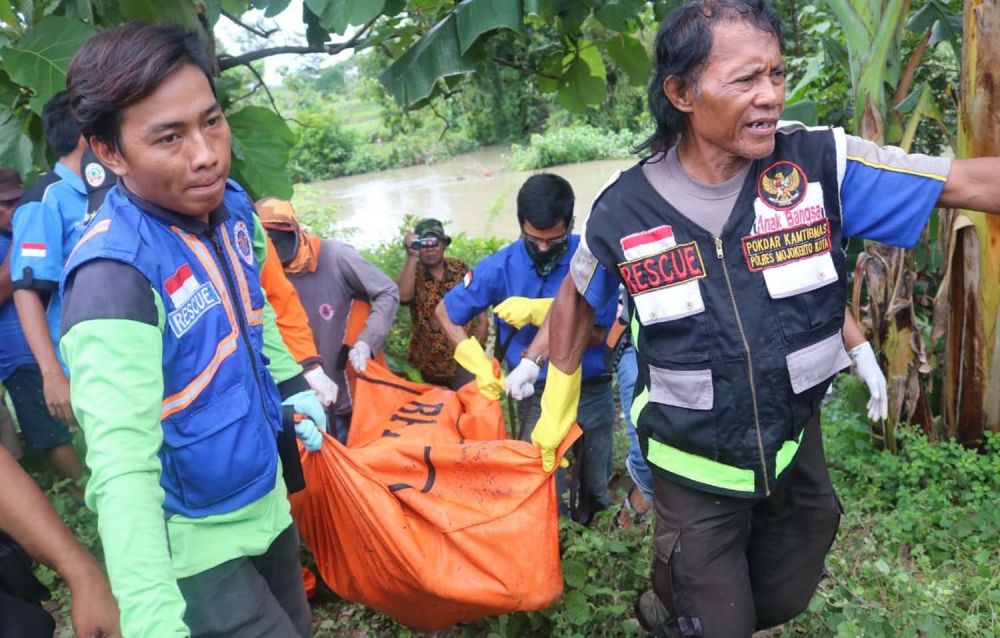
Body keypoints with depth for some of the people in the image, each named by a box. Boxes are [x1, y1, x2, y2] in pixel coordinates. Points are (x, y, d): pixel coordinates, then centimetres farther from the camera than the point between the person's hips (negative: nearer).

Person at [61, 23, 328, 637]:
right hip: (194, 544, -7)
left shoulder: (232, 204, -6)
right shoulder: (115, 273, -30)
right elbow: (123, 462, -39)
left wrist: (292, 385, 14)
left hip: (267, 503, 7)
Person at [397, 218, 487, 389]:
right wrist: (412, 256, -23)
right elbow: (403, 296, -26)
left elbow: (480, 312, 2)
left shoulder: (461, 269, -1)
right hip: (425, 365, 1)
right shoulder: (413, 273, -2)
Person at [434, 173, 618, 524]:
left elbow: (596, 333, -12)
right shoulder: (500, 266, -9)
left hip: (591, 393, 1)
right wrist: (481, 366, -5)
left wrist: (538, 311, -22)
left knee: (595, 492, 15)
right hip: (536, 395, 0)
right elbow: (445, 312, 2)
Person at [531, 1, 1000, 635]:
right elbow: (577, 298, 3)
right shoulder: (623, 210, -14)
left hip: (796, 447, 3)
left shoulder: (820, 164, -15)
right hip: (695, 470, -2)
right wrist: (558, 407, 8)